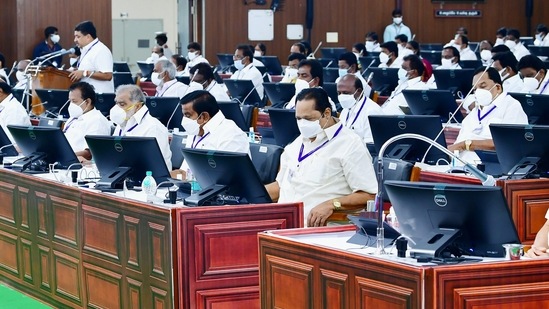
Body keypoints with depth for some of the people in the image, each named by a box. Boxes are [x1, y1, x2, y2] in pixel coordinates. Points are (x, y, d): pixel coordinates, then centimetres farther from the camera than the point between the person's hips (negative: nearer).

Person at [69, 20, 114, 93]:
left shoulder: (101, 51, -15)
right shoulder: (86, 50, 17)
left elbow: (107, 75, -23)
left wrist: (85, 73, -22)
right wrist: (76, 72, 10)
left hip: (98, 95, -10)